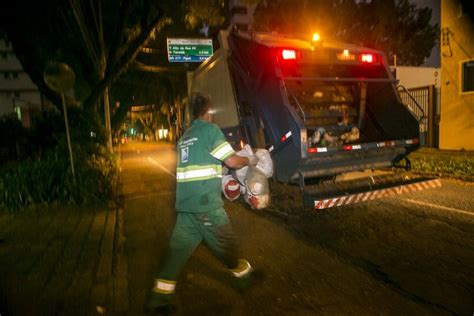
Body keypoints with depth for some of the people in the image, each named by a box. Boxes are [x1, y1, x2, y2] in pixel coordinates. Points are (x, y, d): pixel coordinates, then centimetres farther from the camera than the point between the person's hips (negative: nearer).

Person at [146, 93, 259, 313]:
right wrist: (249, 161, 9)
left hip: (186, 202, 7)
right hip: (206, 202, -7)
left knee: (179, 247, 11)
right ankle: (244, 275, 32)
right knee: (225, 242, 11)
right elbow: (232, 161, -10)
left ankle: (159, 297, 15)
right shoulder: (209, 129, -7)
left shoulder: (185, 136, 16)